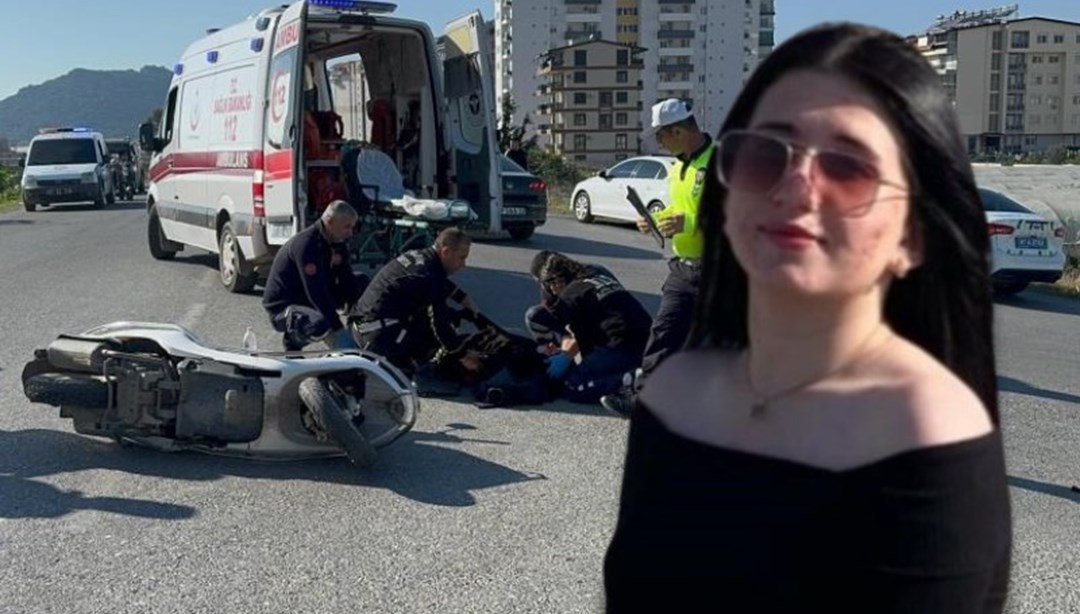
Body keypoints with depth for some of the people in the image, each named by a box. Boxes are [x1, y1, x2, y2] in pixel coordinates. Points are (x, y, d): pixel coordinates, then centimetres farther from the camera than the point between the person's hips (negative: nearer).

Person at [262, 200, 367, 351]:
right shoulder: (306, 244, -26)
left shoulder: (336, 244, 2)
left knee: (361, 284, 4)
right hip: (283, 306, -9)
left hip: (310, 301, 9)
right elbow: (316, 292, -32)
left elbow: (347, 280, 3)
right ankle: (293, 338, -6)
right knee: (321, 325, -39)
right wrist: (338, 330, -34)